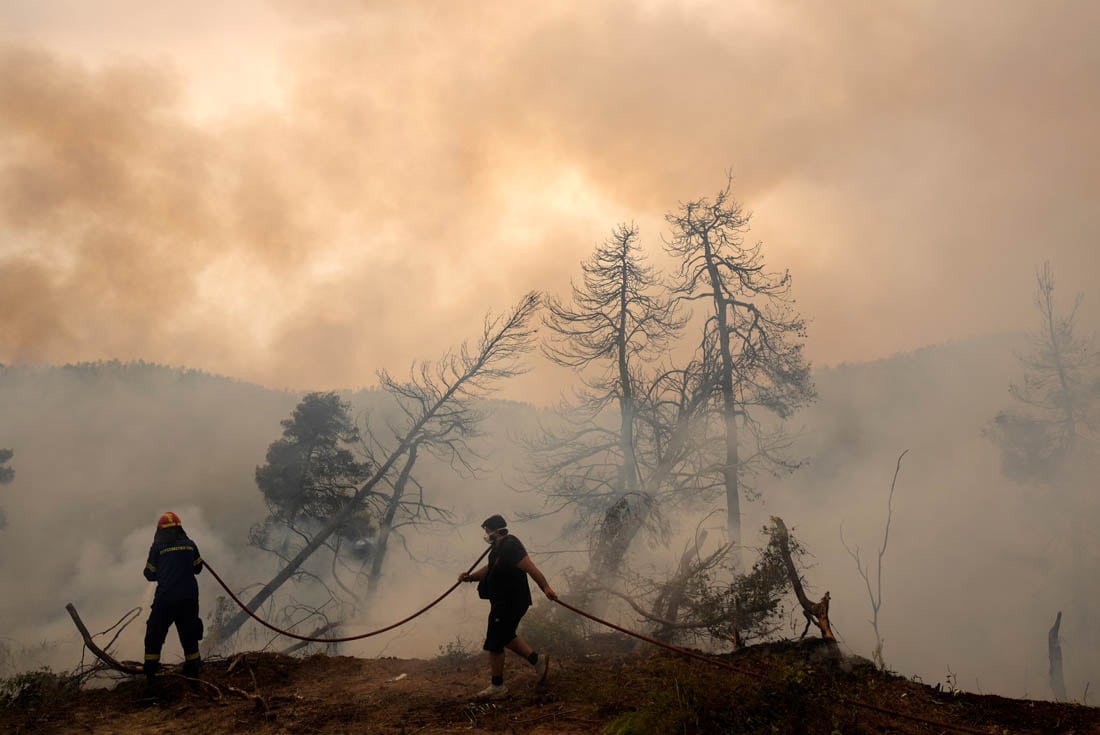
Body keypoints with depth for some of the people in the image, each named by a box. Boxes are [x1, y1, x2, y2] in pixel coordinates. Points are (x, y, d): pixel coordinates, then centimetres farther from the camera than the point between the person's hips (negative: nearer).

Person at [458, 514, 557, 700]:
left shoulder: (510, 547, -20)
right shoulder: (500, 548, 13)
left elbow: (530, 567, -26)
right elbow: (488, 569, 16)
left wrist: (545, 587, -31)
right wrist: (470, 577, 1)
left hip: (509, 604, -11)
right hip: (504, 602, 11)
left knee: (494, 644, -2)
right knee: (505, 637, 23)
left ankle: (497, 687, 8)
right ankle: (537, 659, 25)